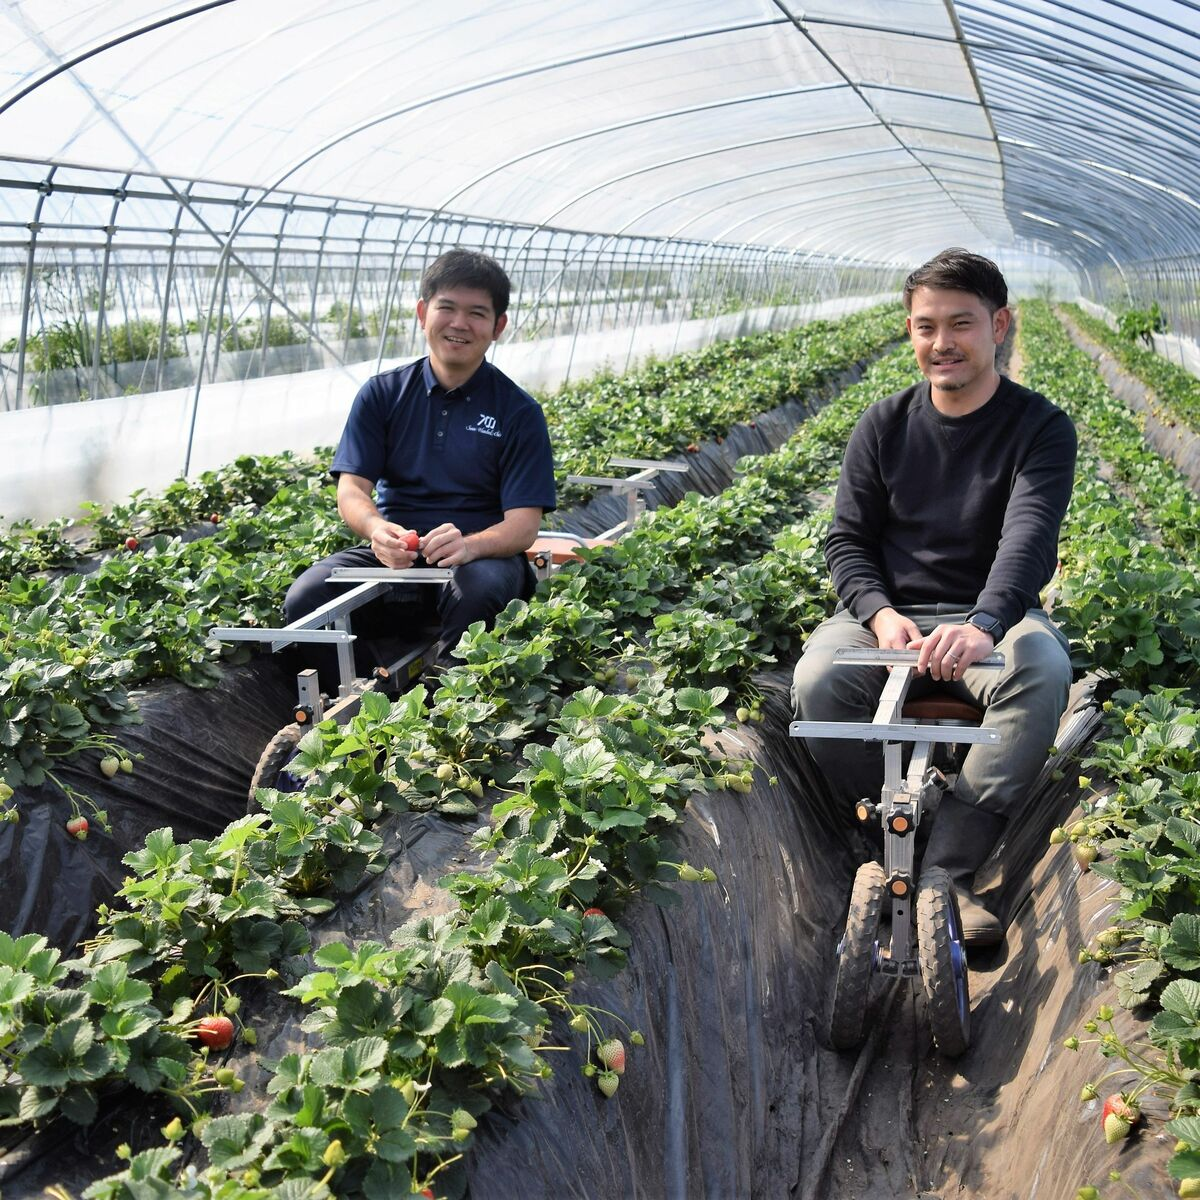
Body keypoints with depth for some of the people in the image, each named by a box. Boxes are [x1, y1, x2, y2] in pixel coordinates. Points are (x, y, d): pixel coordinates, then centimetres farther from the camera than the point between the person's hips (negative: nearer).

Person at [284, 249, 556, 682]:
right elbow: (351, 489, -1)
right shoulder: (382, 394, 6)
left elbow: (523, 524, -8)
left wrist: (469, 545, -31)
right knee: (304, 600, -26)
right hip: (393, 556, 2)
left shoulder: (519, 412, 0)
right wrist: (377, 530, -26)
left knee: (483, 588, -38)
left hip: (481, 554, -2)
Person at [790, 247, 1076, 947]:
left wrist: (983, 625, -41)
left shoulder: (1041, 428, -3)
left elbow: (1030, 537, -20)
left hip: (992, 617, -1)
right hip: (887, 610, 2)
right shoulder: (884, 426, 6)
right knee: (819, 682, -30)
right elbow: (847, 538, 4)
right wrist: (881, 613, -19)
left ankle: (949, 869, -27)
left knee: (1045, 673, -35)